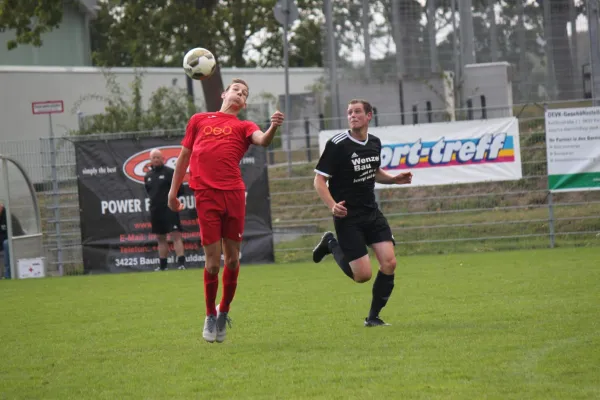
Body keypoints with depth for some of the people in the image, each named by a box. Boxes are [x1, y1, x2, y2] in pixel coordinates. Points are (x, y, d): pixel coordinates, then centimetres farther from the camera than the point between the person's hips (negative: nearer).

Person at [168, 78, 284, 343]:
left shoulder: (243, 127, 15)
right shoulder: (199, 120, 19)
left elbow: (262, 140, -7)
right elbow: (184, 156, 24)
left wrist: (273, 127, -29)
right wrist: (173, 191, 22)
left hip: (234, 194, 1)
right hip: (206, 195, -1)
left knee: (232, 258, 2)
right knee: (213, 260, -3)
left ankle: (224, 311, 21)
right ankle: (210, 316, 14)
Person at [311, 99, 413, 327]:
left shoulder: (374, 143, 6)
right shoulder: (337, 144, -14)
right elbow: (319, 180, -12)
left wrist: (394, 179, 6)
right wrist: (332, 206, -27)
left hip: (372, 213, 6)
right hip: (348, 217, -6)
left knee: (389, 263, -9)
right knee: (363, 275, -9)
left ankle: (373, 317, 8)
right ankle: (332, 245, 20)